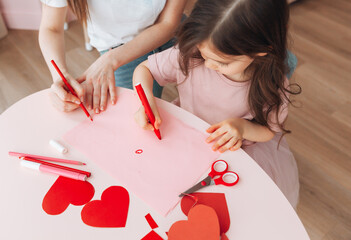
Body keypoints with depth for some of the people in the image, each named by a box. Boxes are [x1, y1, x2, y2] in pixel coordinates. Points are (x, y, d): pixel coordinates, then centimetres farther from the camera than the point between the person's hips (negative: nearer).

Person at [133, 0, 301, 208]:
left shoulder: (272, 83, -22)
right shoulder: (188, 55, -23)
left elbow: (269, 131, -6)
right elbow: (144, 69, -8)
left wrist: (243, 126, -28)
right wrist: (147, 100, -29)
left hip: (241, 148, -1)